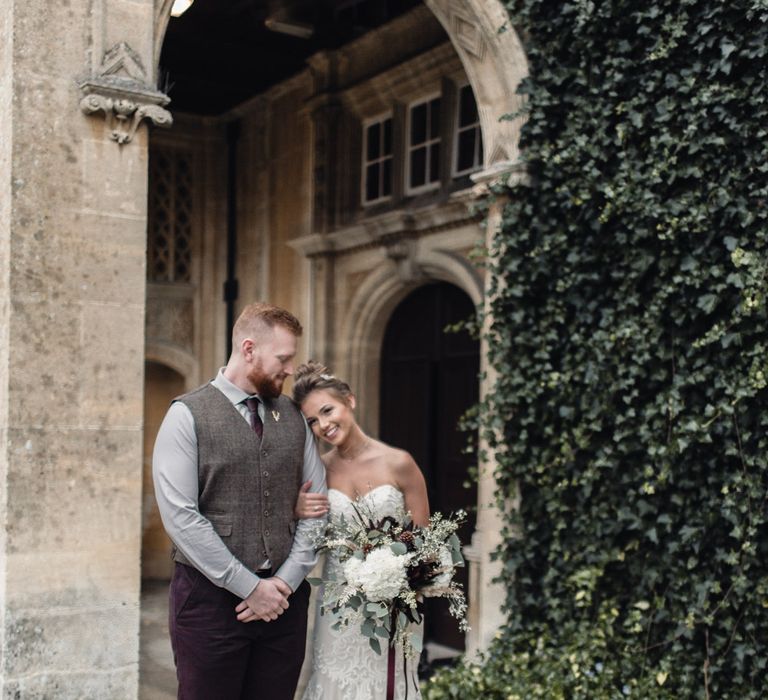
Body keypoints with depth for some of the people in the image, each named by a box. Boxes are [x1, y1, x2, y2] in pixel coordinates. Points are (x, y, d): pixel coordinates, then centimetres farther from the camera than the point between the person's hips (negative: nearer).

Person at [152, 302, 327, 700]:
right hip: (211, 598, -4)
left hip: (284, 596, 4)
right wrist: (250, 587, -13)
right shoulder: (188, 415, -5)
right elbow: (181, 516, -13)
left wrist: (286, 581, -4)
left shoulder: (293, 416, 9)